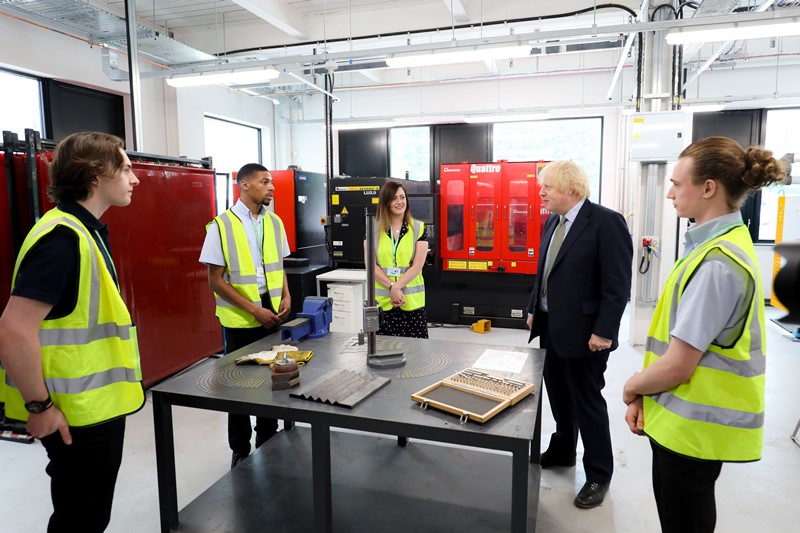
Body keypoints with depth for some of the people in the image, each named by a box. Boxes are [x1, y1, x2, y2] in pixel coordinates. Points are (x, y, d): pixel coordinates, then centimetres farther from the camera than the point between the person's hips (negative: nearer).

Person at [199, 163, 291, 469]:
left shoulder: (274, 222, 4)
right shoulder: (222, 225, -10)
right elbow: (215, 281, -11)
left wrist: (285, 296, -4)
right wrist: (254, 309, -16)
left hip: (273, 315, 4)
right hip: (240, 319, -4)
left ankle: (267, 440, 33)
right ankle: (240, 450, 28)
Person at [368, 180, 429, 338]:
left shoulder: (418, 228, 4)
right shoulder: (373, 228, 5)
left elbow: (417, 266, -3)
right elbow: (371, 265, -1)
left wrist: (397, 287, -13)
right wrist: (392, 287, -12)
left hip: (412, 301, 0)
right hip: (381, 301, 0)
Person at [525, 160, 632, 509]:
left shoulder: (606, 222, -16)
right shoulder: (552, 222, 9)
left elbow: (618, 285, -18)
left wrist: (604, 332, -20)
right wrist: (533, 310, 14)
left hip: (583, 332, -7)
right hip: (550, 327, 8)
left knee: (588, 402, 6)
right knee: (558, 396, 20)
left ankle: (598, 475, 23)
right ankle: (562, 451, 40)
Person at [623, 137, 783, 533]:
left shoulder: (717, 262, -24)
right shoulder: (718, 246, 7)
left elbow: (677, 366, -24)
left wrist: (631, 387, -5)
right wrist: (644, 395, 3)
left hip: (692, 427, -9)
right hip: (684, 422, 9)